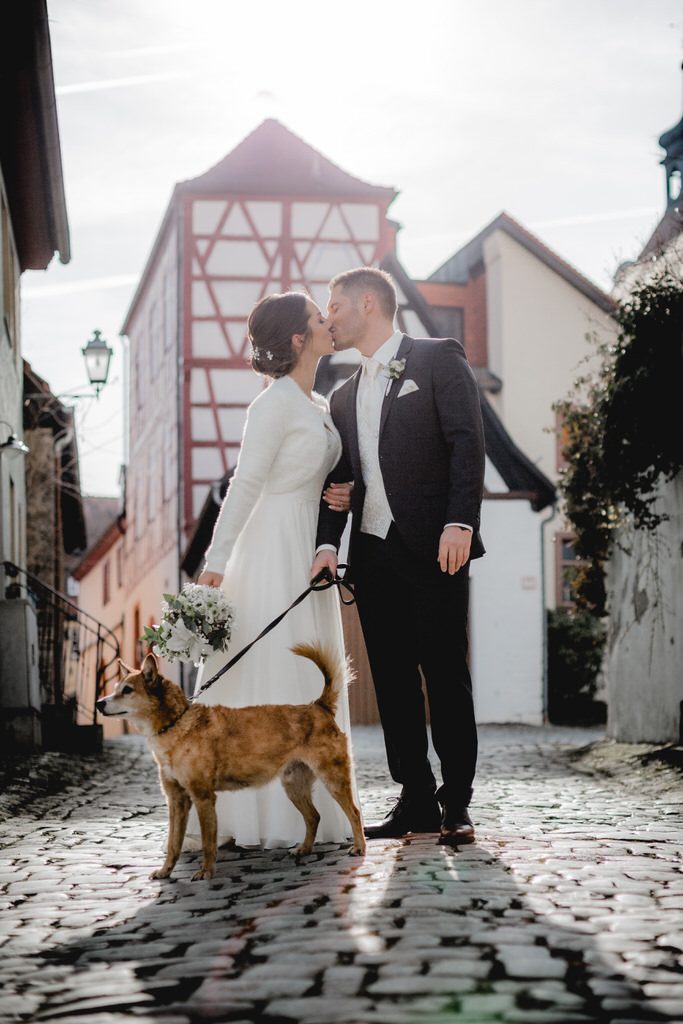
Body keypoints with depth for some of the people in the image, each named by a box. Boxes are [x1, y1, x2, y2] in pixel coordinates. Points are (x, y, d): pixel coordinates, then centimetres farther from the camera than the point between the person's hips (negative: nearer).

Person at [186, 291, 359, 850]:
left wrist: (342, 497, 2)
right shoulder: (274, 405, -12)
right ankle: (263, 814, -4)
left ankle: (304, 808, 17)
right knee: (270, 675, -8)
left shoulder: (321, 405, 14)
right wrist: (216, 561, -21)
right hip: (273, 548, -9)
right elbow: (245, 484, -17)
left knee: (309, 680, 10)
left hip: (310, 552, 9)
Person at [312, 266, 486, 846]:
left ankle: (456, 804, 4)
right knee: (393, 679, 5)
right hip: (372, 553, 6)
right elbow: (338, 478, 15)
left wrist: (460, 522, -19)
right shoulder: (344, 397, 21)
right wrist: (327, 543, -1)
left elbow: (468, 441, -8)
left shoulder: (438, 359, 1)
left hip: (432, 549, -6)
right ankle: (416, 801, 12)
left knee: (446, 675, -3)